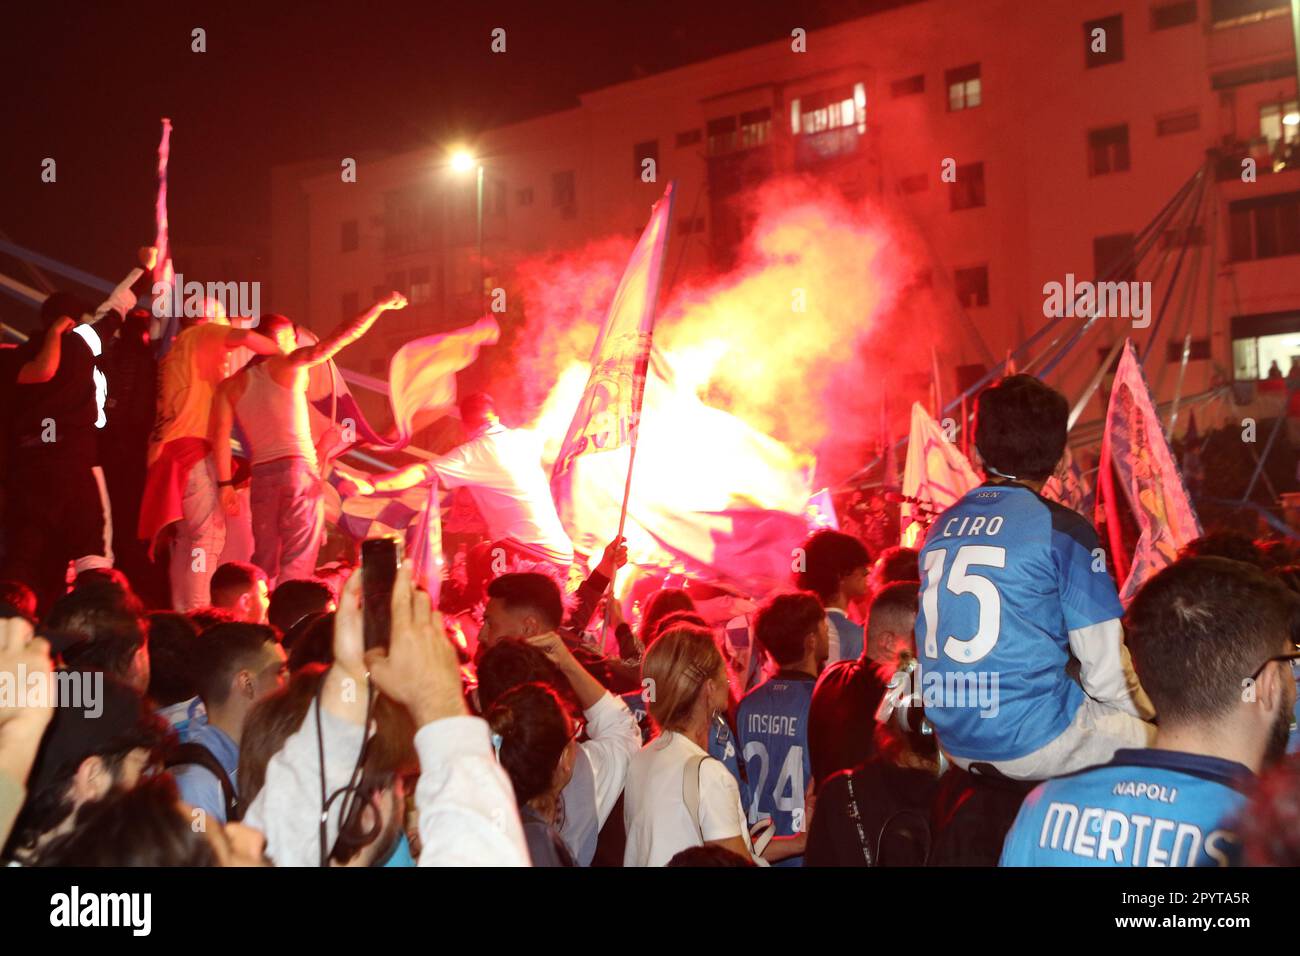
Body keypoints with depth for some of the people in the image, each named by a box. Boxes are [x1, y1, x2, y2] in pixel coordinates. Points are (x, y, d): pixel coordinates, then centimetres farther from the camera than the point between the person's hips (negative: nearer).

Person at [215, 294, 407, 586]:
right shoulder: (289, 365, 2)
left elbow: (221, 433, 0)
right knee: (297, 560, -4)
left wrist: (225, 483, 1)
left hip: (261, 475, 4)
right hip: (299, 468, -4)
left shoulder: (232, 385, 11)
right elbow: (341, 338, -4)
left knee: (265, 561, 11)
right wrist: (379, 307, 2)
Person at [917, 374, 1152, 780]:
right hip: (1034, 744, -7)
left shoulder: (941, 526, 7)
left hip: (954, 742, 7)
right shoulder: (1062, 529, -11)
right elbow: (1106, 671, -9)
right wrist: (1140, 721, 11)